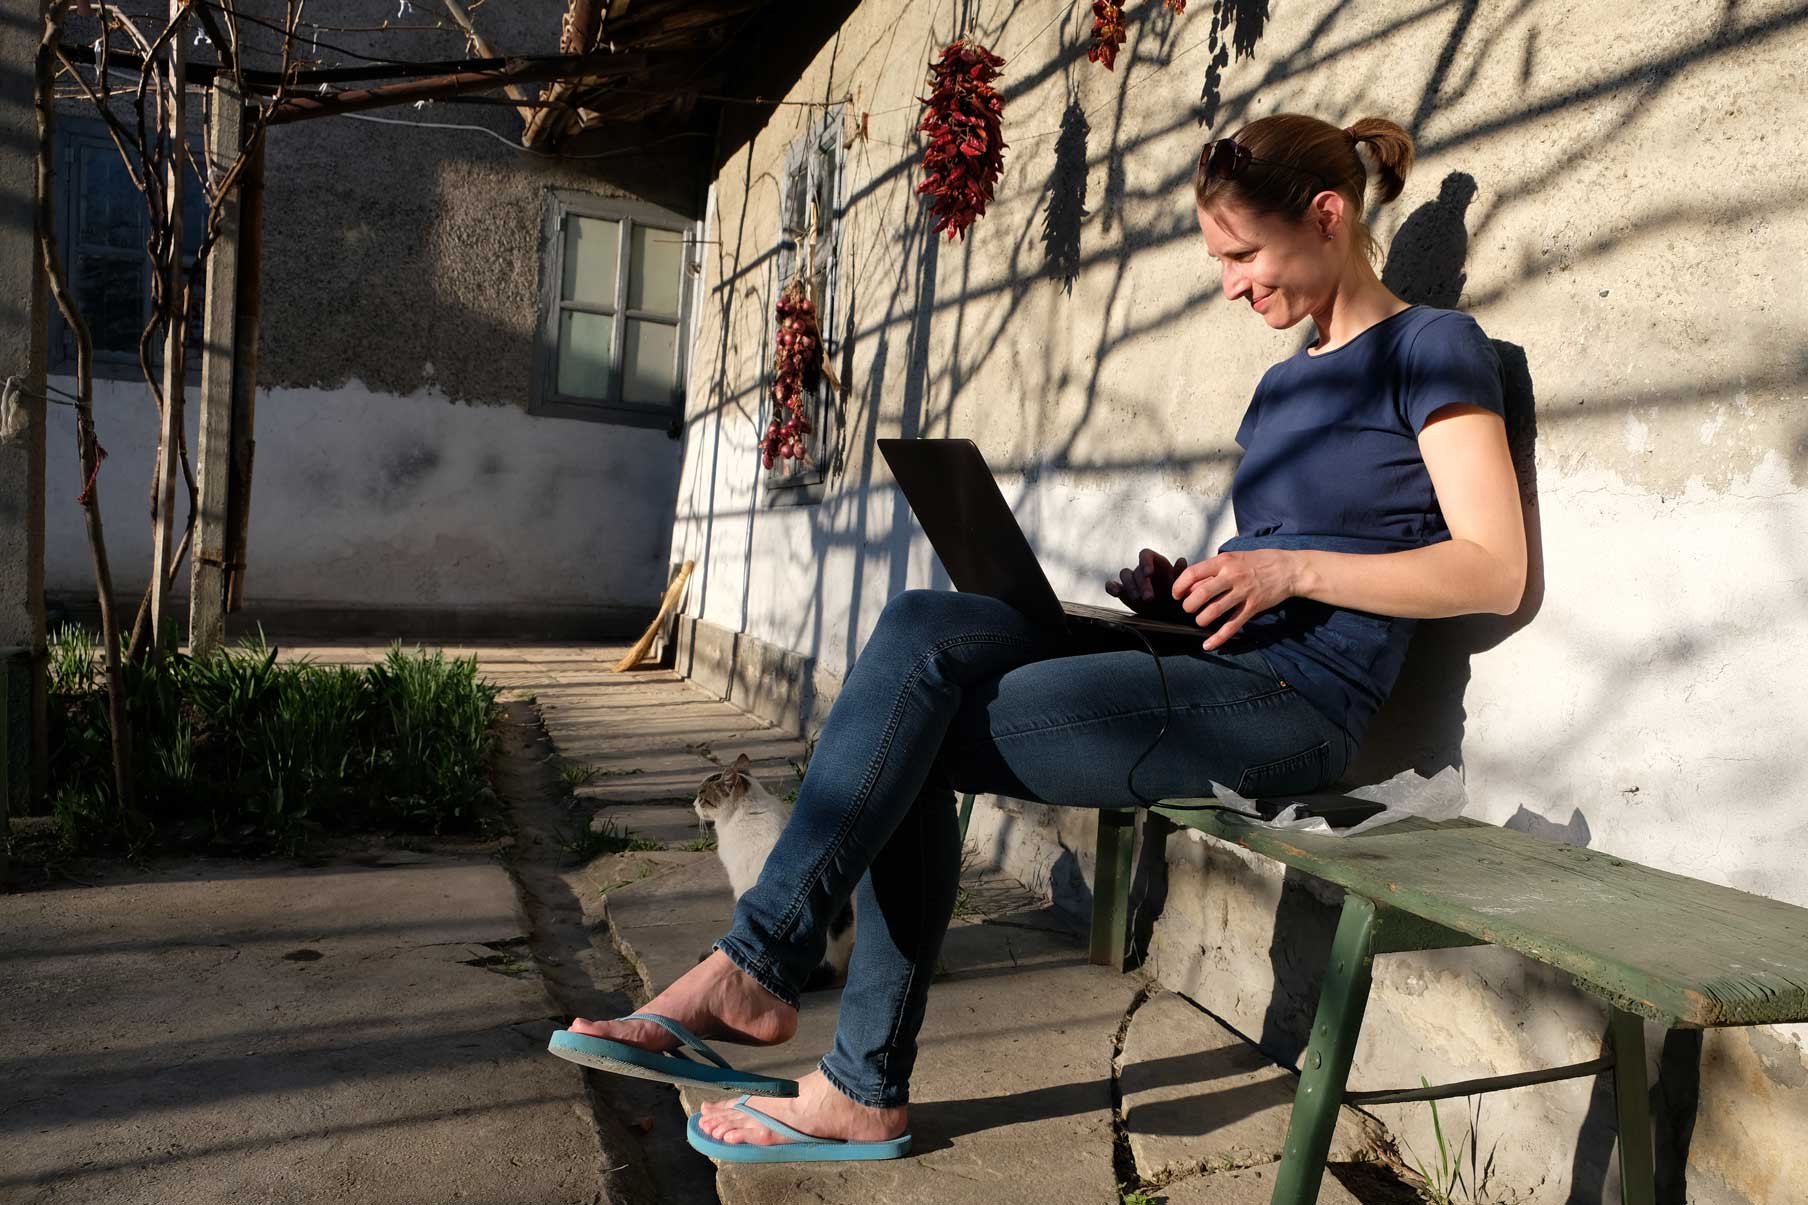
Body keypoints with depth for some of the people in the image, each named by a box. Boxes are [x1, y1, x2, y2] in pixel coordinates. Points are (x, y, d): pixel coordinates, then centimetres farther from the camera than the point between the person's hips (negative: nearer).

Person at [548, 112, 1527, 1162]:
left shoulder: (1432, 347, 0)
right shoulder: (1287, 383, 25)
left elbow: (1495, 572, -9)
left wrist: (1292, 569, -16)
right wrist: (1186, 588, 6)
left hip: (1297, 700, -8)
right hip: (1214, 673, 8)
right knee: (925, 624, -15)